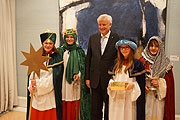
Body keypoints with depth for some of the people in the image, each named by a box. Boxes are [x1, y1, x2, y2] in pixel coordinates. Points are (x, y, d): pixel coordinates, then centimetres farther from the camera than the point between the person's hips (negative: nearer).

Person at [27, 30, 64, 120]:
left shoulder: (57, 58, -5)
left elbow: (55, 77, -12)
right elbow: (32, 73, 7)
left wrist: (38, 82, -14)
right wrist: (31, 85, -9)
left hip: (50, 93, -4)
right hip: (36, 94, 4)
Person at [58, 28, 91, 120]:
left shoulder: (79, 51, 5)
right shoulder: (61, 50, 7)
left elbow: (83, 65, 5)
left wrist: (78, 74, -10)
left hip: (75, 81, -1)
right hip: (63, 80, 1)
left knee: (74, 104, 2)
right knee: (63, 104, 3)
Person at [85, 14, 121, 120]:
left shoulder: (117, 38, -5)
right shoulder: (93, 38, 6)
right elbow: (88, 59, 8)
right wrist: (87, 77, 4)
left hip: (110, 79, -3)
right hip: (95, 79, 3)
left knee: (109, 108, 13)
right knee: (95, 109, 13)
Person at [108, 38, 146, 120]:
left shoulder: (137, 64, -4)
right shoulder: (116, 63, 10)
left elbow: (141, 83, -4)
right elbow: (112, 77, 15)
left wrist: (133, 85, -20)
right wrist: (111, 82, -4)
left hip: (129, 97, -4)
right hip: (116, 97, 4)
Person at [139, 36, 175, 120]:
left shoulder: (165, 62, 3)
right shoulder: (142, 61, 3)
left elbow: (170, 80, 3)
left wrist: (160, 83, -14)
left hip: (159, 96, 0)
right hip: (145, 96, 0)